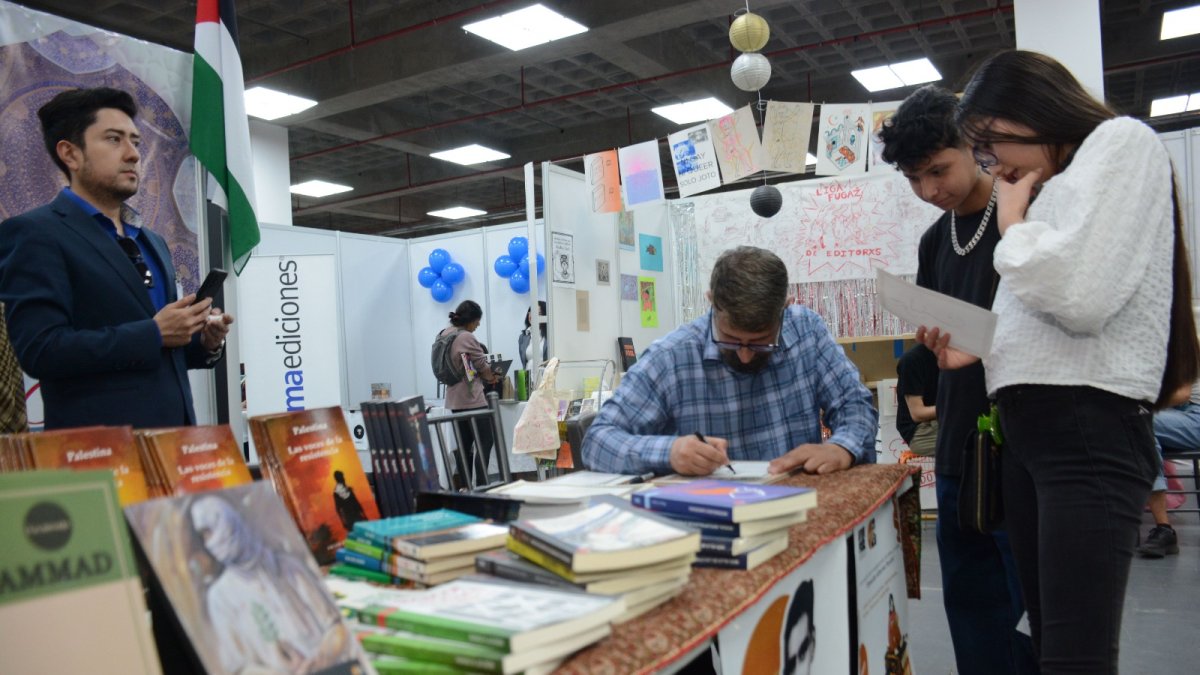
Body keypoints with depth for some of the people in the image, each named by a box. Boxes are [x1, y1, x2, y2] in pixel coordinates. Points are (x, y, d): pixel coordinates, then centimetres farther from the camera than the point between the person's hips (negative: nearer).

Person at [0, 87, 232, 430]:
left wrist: (205, 343, 2)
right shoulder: (33, 233, -5)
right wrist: (154, 333, -16)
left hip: (173, 435, 7)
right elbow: (40, 349, -17)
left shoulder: (153, 242, 17)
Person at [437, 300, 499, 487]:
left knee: (464, 444, 12)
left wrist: (485, 375, 12)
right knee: (484, 443, -3)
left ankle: (465, 487, 14)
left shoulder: (443, 334, 9)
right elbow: (483, 367, -9)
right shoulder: (466, 338, -17)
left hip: (454, 400, 9)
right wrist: (492, 377, 12)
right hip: (472, 399, -9)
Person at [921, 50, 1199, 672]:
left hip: (1087, 427, -9)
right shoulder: (1059, 185, 22)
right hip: (1029, 426, 9)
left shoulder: (1122, 141, -1)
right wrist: (977, 347, 10)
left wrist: (1013, 223, -2)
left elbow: (1080, 296, -18)